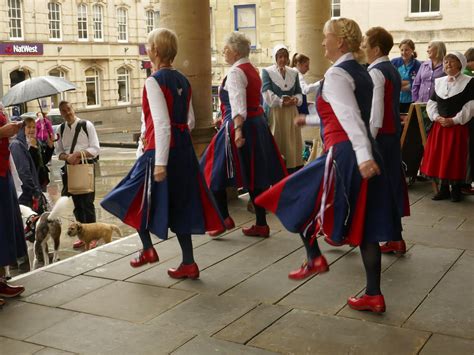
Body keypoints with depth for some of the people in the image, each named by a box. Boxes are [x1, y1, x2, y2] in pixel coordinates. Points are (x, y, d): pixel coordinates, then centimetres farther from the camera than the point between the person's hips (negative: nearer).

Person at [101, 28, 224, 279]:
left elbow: (162, 124, -20)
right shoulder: (183, 81, 9)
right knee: (180, 203, 13)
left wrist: (160, 162, -20)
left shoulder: (154, 82, -13)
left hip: (160, 151, -7)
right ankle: (188, 263, 15)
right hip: (184, 149, 7)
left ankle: (148, 250, 15)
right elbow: (190, 121, 12)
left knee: (135, 198, 14)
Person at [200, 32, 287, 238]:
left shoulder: (235, 72, -12)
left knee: (216, 172, 4)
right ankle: (261, 224, 15)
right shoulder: (252, 70, 16)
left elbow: (238, 104, -25)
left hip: (240, 126, -9)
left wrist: (238, 129, -35)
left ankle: (224, 218, 3)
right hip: (257, 124, 9)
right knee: (254, 176, 12)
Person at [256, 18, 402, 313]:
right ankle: (374, 295, 14)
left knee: (297, 196, 11)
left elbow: (350, 117, -23)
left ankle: (314, 258, 14)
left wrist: (363, 156, -33)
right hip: (361, 155, 9)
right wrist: (310, 119, 41)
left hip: (343, 155, -8)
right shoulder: (361, 73, 17)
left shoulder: (336, 74, -10)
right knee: (364, 227, 9)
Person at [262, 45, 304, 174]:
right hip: (274, 112, -4)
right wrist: (281, 102, -18)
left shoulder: (294, 73, 13)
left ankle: (292, 175, 7)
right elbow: (267, 93, -10)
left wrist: (295, 100, -9)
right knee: (276, 143, -4)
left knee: (292, 143, 3)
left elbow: (299, 92, 13)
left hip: (291, 113, 4)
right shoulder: (267, 71, 0)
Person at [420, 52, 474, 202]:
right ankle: (443, 188, 16)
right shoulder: (438, 82, 11)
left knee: (456, 158, -1)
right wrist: (436, 117, -6)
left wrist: (454, 120, -15)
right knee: (439, 157, 5)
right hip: (439, 125, 5)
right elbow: (431, 102, 11)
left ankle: (456, 189, 12)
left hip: (458, 126, -5)